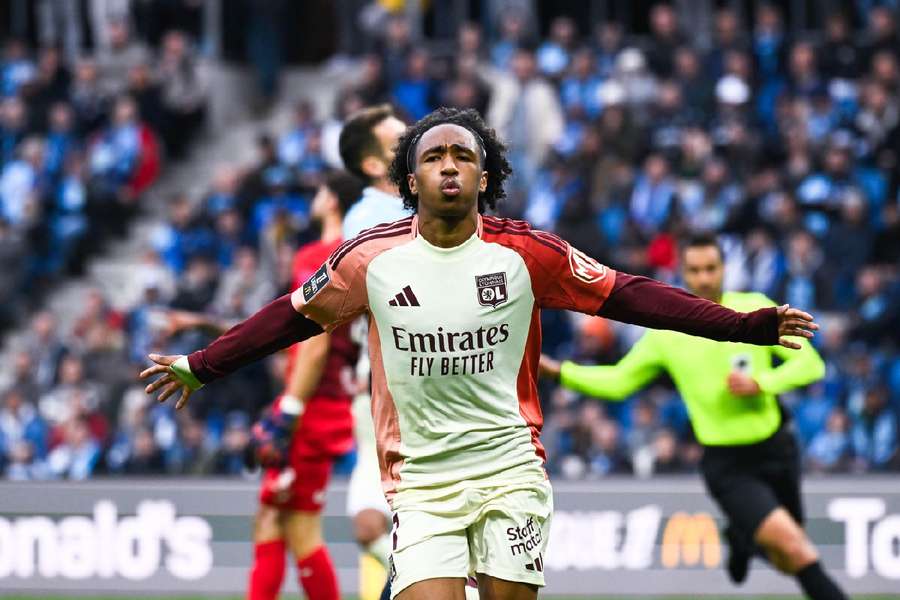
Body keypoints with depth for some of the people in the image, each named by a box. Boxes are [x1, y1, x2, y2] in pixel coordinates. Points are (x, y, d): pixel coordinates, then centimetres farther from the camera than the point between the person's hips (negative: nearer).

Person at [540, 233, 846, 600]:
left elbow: (810, 364, -5)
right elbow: (617, 382, 5)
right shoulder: (665, 332, -3)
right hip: (727, 466, -2)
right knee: (793, 546, -22)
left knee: (786, 562, 16)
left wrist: (760, 384, -20)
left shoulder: (756, 309, -4)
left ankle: (742, 536, 48)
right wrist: (557, 371, -7)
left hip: (776, 448, 2)